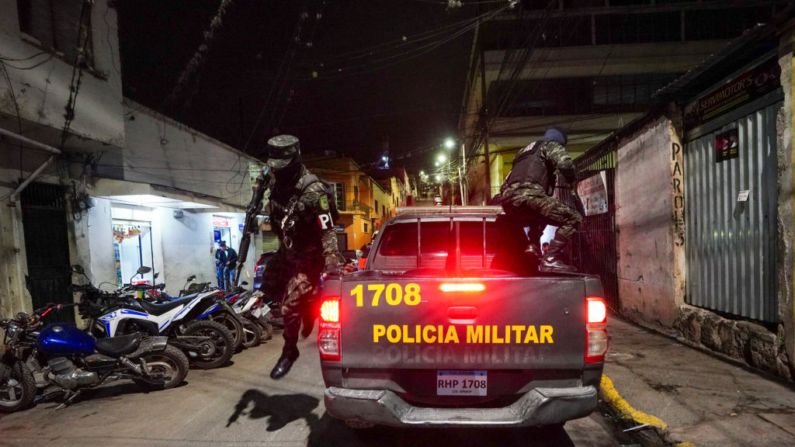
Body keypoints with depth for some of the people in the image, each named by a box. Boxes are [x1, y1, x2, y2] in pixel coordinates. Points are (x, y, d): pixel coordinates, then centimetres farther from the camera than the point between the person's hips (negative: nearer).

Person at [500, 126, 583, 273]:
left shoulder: (526, 150, 40)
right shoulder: (550, 145, 17)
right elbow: (565, 163, -5)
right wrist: (572, 181, 15)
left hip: (508, 200, 8)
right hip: (527, 195, -8)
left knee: (539, 218, 38)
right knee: (572, 218, -2)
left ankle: (532, 247, 13)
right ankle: (550, 260, -14)